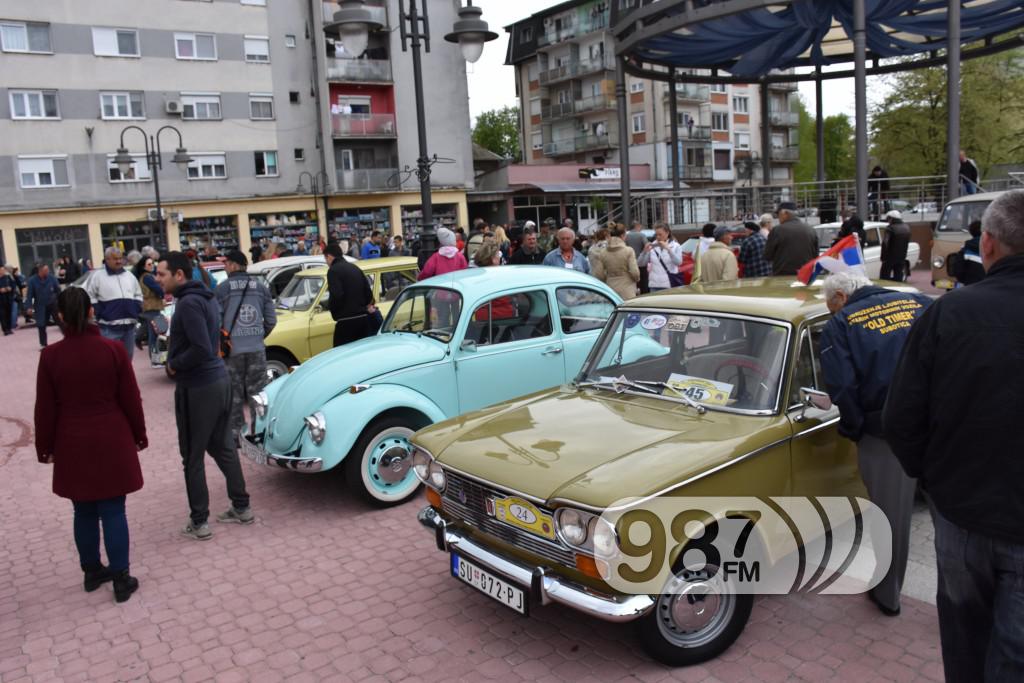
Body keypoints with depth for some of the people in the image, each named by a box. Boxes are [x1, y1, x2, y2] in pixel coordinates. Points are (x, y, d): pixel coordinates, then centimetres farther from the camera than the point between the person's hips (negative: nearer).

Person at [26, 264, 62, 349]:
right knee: (41, 326, 6)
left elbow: (58, 291, 1)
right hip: (40, 307, 0)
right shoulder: (32, 280, -10)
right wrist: (29, 307, -14)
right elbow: (29, 295, -8)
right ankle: (43, 344, 19)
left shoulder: (52, 278, -7)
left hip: (52, 304, 0)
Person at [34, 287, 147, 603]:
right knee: (113, 511, 4)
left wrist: (45, 447, 10)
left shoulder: (51, 355, -7)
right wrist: (139, 435, 8)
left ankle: (92, 571, 29)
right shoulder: (113, 349, -10)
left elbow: (45, 408, -2)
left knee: (84, 511, 15)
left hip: (72, 445, 1)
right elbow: (131, 399, -5)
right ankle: (121, 579, 9)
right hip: (112, 442, -1)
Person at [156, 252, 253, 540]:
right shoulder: (206, 297, 10)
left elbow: (201, 349, -25)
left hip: (197, 387, -9)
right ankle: (241, 507, 25)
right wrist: (176, 359, 8)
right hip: (219, 379, 9)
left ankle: (199, 522, 12)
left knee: (193, 457, 3)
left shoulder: (188, 303, -18)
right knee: (223, 447, 17)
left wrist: (174, 365, -10)